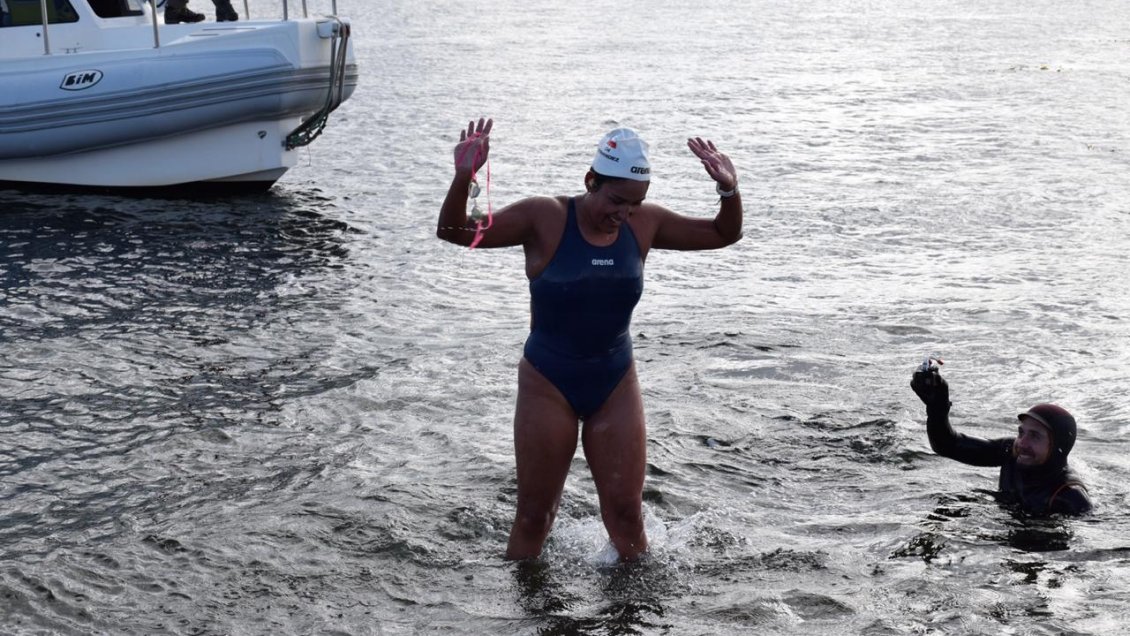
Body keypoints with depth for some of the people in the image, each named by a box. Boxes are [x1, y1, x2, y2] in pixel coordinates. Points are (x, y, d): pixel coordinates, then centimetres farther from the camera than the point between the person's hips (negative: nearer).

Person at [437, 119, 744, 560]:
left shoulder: (644, 225, -4)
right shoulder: (544, 219, -15)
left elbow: (722, 235, 7)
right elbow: (454, 232, -18)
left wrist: (729, 192, -13)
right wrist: (463, 179, -36)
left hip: (615, 384, 3)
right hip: (548, 385, -3)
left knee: (626, 513, 5)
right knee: (534, 514, 5)